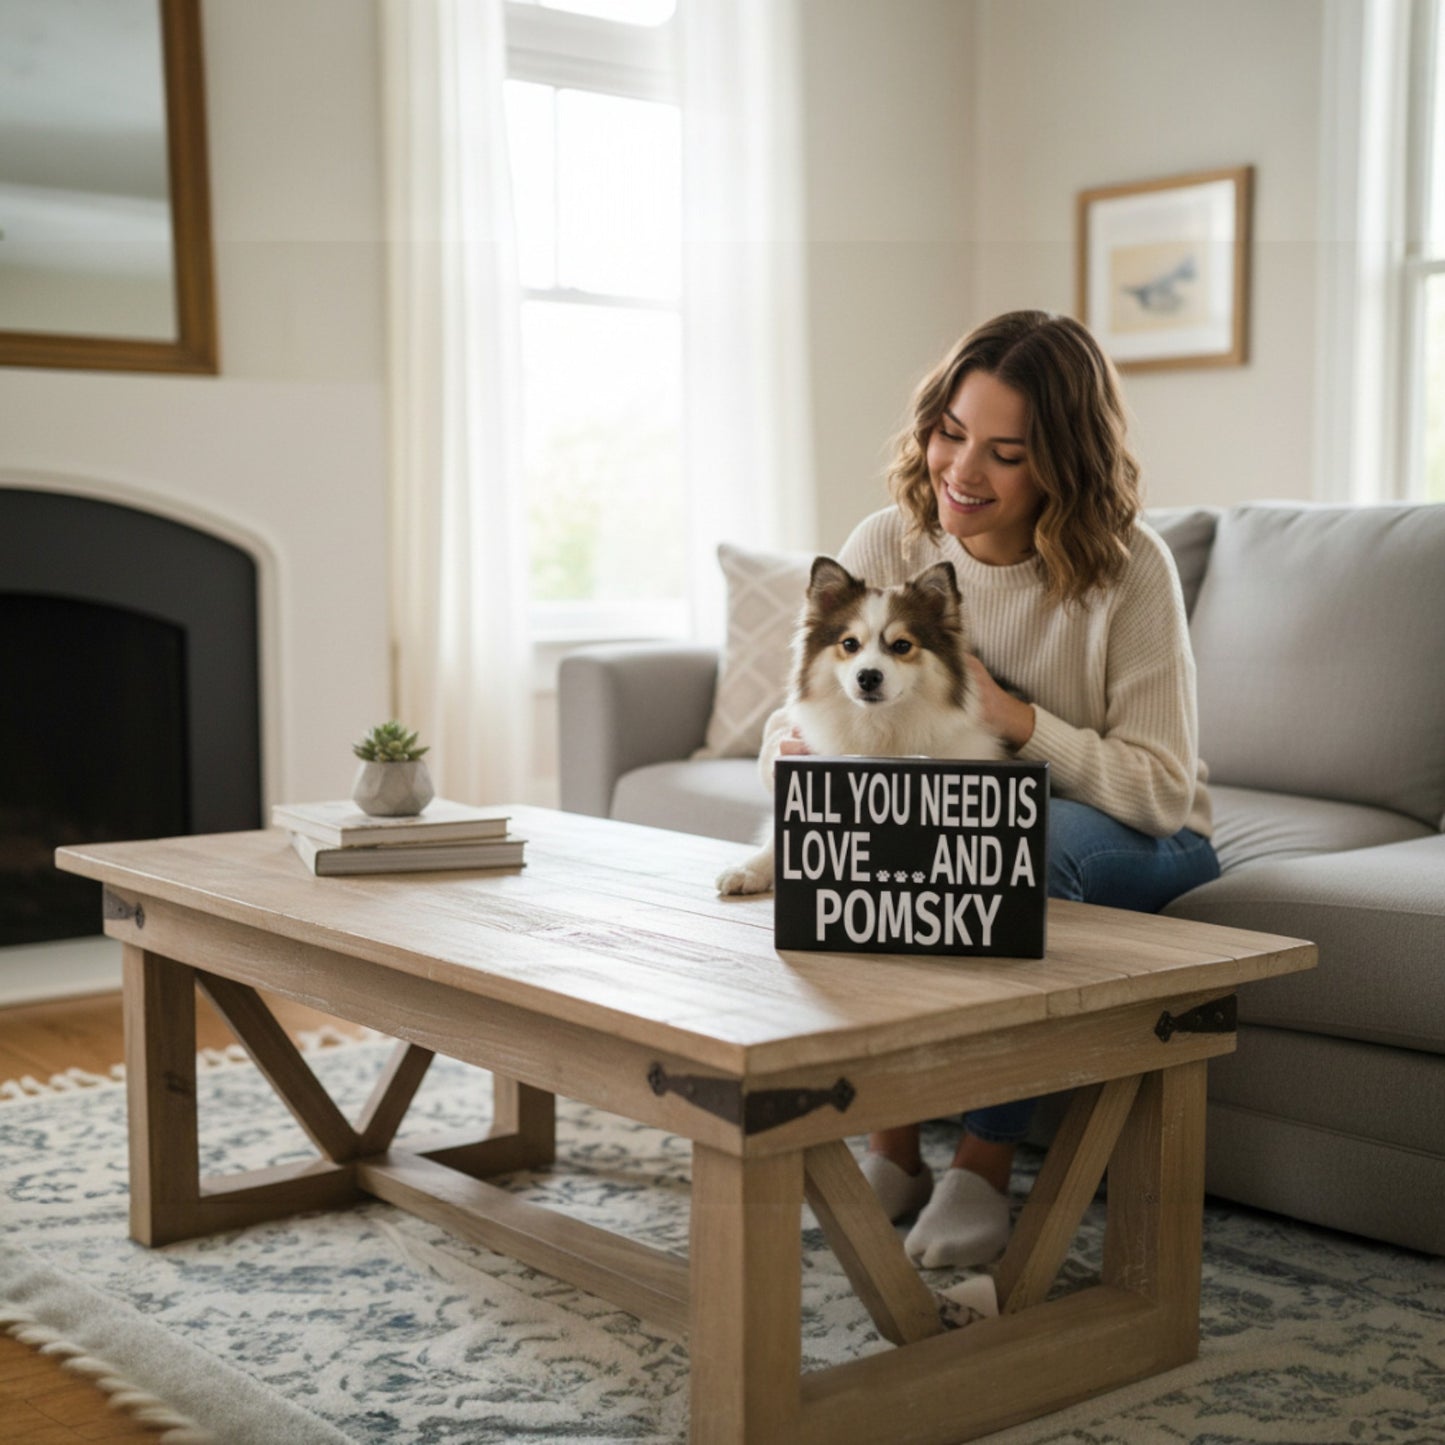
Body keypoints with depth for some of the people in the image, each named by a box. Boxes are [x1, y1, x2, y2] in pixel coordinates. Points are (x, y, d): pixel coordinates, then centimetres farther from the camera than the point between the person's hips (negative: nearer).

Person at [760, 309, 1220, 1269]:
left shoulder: (1128, 568, -19)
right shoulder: (886, 548, -10)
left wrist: (1017, 719, -33)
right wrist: (792, 753, -32)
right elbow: (797, 713, -7)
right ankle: (893, 1144, -14)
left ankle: (985, 1165, -21)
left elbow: (1163, 790, -19)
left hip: (1136, 845, -3)